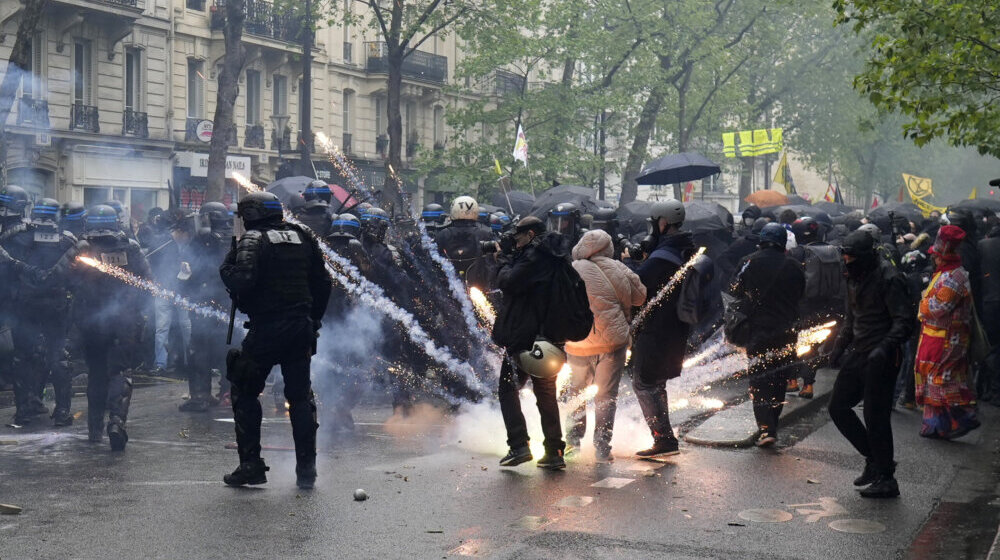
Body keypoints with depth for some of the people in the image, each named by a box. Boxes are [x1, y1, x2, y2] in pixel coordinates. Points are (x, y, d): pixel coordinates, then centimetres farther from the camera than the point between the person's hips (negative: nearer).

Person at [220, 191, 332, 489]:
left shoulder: (253, 239, -7)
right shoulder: (302, 236, 11)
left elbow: (241, 281, -21)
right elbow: (323, 283, 12)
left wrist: (226, 266, -1)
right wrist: (313, 320, 19)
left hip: (266, 329, -5)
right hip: (301, 327, 5)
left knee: (245, 392, 9)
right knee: (301, 395, 11)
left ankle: (251, 464, 5)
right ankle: (306, 468, 11)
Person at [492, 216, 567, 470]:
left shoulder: (534, 256, -13)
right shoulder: (553, 257, 15)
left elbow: (509, 283, -18)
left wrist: (505, 260, -1)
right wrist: (509, 257, 9)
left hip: (524, 336, -8)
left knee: (508, 389, 1)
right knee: (546, 394, 12)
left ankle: (519, 446, -10)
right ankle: (554, 451, 11)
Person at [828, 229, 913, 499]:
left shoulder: (888, 279, -16)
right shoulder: (855, 277, 12)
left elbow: (904, 320, -21)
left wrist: (885, 347, -33)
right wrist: (840, 345, 17)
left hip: (880, 359, -9)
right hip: (858, 355, 9)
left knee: (875, 417, -6)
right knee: (838, 406, 10)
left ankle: (886, 479, 4)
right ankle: (874, 459, 22)